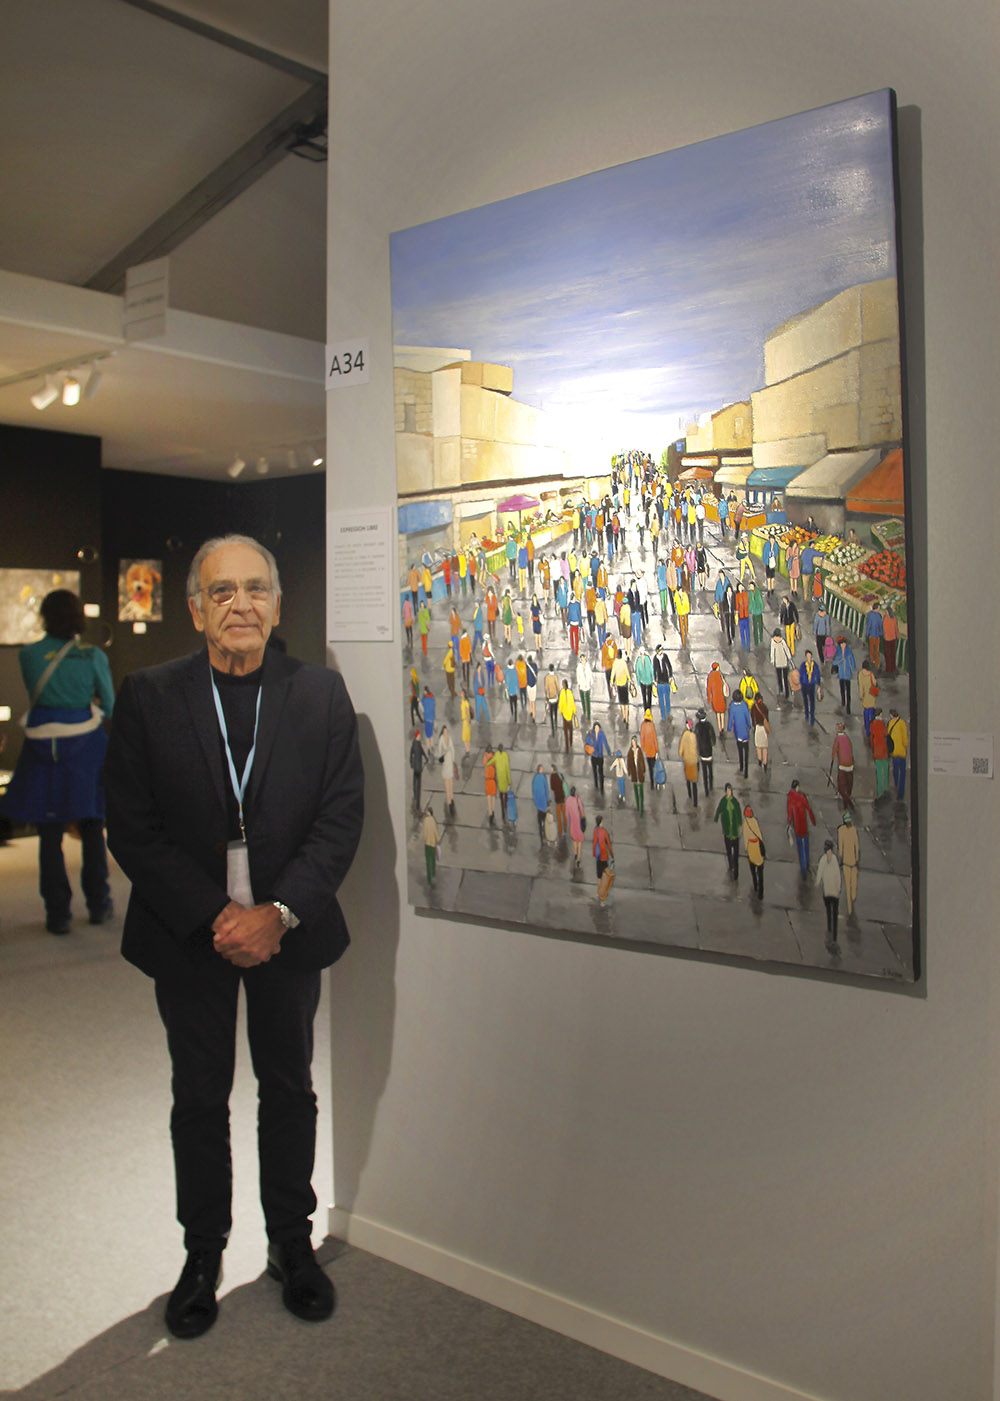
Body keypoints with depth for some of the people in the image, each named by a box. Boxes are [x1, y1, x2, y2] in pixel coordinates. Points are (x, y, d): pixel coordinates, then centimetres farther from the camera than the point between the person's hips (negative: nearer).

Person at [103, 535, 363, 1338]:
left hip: (287, 931, 1)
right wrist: (213, 916, -16)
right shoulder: (148, 698, -6)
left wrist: (277, 913, -17)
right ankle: (203, 1253, 34)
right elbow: (131, 827, -8)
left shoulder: (321, 694, -4)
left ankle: (292, 1243, 36)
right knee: (200, 1097, 13)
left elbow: (341, 818, -6)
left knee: (290, 1090, 15)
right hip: (191, 933, 0)